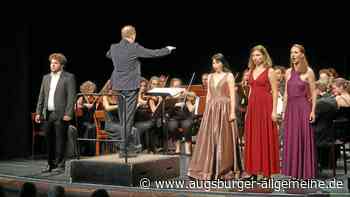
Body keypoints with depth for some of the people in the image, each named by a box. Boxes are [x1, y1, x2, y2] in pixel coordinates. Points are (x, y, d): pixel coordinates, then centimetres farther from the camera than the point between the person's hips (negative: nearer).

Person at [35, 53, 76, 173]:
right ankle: (50, 164, 18)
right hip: (47, 114, 6)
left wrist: (68, 114, -15)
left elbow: (71, 97, -8)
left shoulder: (69, 77, -2)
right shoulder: (46, 78, 17)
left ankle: (60, 165, 5)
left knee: (60, 141, -3)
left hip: (61, 115, -5)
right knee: (49, 141, 9)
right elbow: (41, 96, 17)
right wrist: (38, 112, 9)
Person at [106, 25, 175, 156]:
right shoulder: (135, 48, -12)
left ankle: (125, 140, 24)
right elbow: (153, 53, -6)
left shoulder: (113, 48, 5)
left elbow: (108, 55, 27)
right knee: (129, 115, -4)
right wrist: (167, 50, 9)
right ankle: (124, 145, -5)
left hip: (118, 86, 6)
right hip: (131, 85, -6)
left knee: (122, 114, 16)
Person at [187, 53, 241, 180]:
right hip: (211, 110, 5)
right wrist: (206, 111, 10)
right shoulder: (210, 77, 14)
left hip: (225, 109, -5)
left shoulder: (229, 76, 0)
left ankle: (225, 170, 6)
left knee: (224, 140, -2)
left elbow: (232, 95, -6)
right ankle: (208, 169, 6)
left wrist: (232, 112, -14)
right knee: (209, 139, 2)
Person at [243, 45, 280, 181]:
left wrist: (274, 111, -15)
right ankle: (253, 170, 13)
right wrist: (248, 109, 14)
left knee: (265, 138, -3)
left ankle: (265, 171, 2)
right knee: (252, 138, 7)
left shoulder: (269, 71, -4)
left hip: (265, 106, -6)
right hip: (252, 107, 6)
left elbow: (275, 92, -8)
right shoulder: (252, 71, 14)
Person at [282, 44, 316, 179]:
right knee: (291, 139, 6)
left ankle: (305, 172, 6)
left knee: (304, 138, -1)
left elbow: (313, 93, -3)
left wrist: (313, 110, -10)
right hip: (291, 107, 5)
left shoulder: (308, 72, -2)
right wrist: (284, 111, 10)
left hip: (303, 107, -5)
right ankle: (293, 171, 14)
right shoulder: (288, 72, 11)